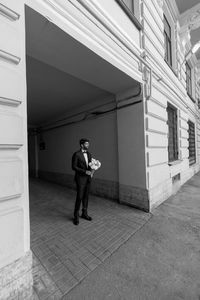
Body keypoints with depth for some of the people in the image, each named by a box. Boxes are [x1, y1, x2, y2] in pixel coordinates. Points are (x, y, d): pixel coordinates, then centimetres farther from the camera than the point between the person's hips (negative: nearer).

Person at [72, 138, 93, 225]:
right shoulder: (76, 154, -12)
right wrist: (85, 171, -21)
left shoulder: (89, 154, 9)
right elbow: (74, 167, -14)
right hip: (80, 179, -6)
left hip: (88, 178, 6)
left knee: (86, 196, 14)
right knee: (79, 197, 0)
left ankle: (84, 213, 30)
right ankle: (76, 216, 19)